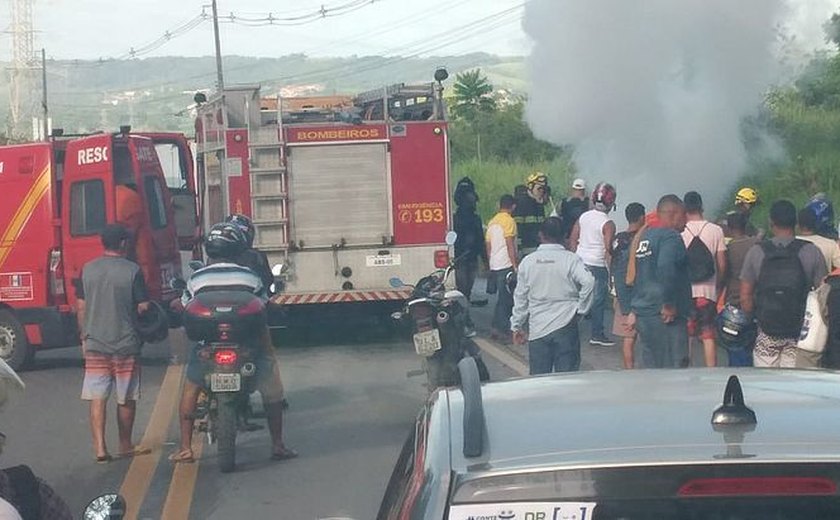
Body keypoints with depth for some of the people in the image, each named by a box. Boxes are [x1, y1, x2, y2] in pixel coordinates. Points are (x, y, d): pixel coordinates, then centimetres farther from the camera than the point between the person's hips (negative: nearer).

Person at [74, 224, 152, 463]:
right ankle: (125, 446, 21)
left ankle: (100, 448, -6)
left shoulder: (88, 270, 2)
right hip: (126, 345, -2)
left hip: (95, 344, 2)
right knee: (126, 399, 10)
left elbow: (81, 307, 7)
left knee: (97, 398, 2)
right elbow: (143, 308, -7)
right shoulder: (132, 271, -9)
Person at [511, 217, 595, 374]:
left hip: (537, 330, 2)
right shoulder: (571, 259, -4)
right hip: (565, 327, -2)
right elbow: (588, 282, -20)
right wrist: (581, 309, -7)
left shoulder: (528, 261, 4)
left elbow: (520, 298, 9)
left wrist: (517, 326, 17)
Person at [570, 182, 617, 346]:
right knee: (598, 300, 3)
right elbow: (608, 250, -18)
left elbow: (573, 239, 9)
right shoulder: (608, 224, -14)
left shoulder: (583, 217, 4)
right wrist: (611, 270, -13)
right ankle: (597, 335, 7)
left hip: (580, 261, 6)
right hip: (597, 265, -6)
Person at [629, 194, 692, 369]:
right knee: (673, 367, -6)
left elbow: (632, 277, 20)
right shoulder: (671, 237, -12)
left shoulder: (644, 236, 15)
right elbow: (666, 269, -28)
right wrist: (669, 304, -22)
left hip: (642, 313, 9)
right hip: (666, 316, -9)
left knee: (650, 365, 14)